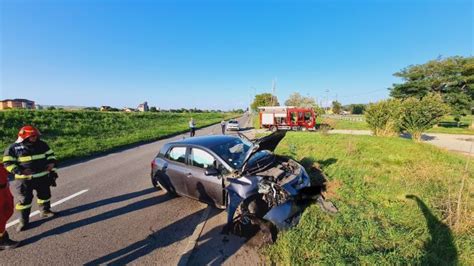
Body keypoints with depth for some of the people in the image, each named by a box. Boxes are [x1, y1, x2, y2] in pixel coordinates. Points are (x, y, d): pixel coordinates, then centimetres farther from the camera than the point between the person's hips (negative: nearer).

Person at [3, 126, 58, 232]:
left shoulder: (42, 144, 1)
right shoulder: (13, 148, -9)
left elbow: (50, 154, 11)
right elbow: (8, 163, -7)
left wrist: (51, 163, -8)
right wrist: (20, 171, -22)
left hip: (43, 176, 4)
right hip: (25, 179, -3)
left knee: (45, 195, 17)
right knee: (25, 199, 4)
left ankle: (45, 211, 38)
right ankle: (23, 221, 19)